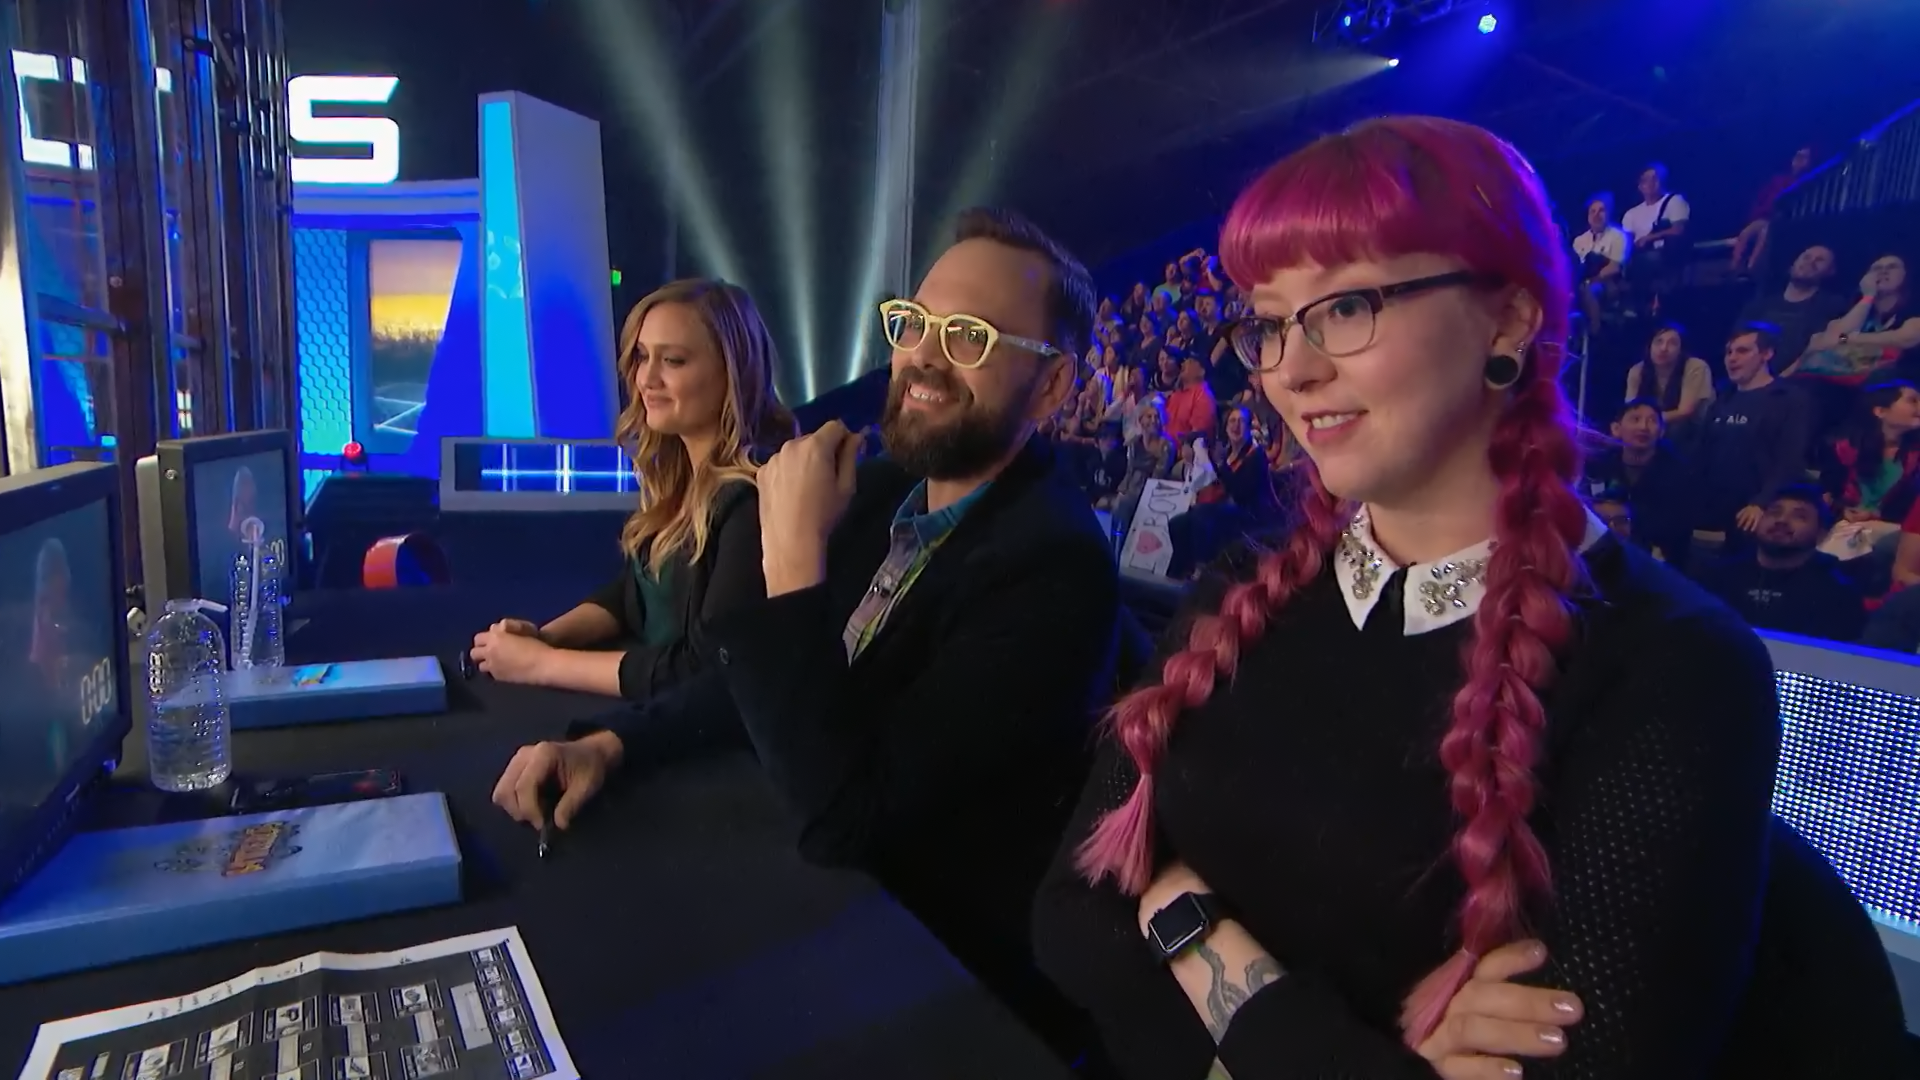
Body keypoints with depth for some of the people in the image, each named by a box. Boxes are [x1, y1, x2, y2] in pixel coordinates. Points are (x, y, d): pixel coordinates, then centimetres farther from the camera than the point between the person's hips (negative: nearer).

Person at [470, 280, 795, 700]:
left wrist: (541, 663, -17)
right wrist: (545, 635, -4)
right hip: (650, 694, 7)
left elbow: (704, 670, -25)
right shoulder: (675, 464, 4)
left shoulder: (758, 496, -24)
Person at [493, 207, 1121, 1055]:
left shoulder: (1055, 568, -26)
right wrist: (610, 742, -5)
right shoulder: (886, 489, -1)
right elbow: (766, 672, 9)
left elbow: (842, 818, -28)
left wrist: (793, 555, -27)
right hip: (823, 902, 6)